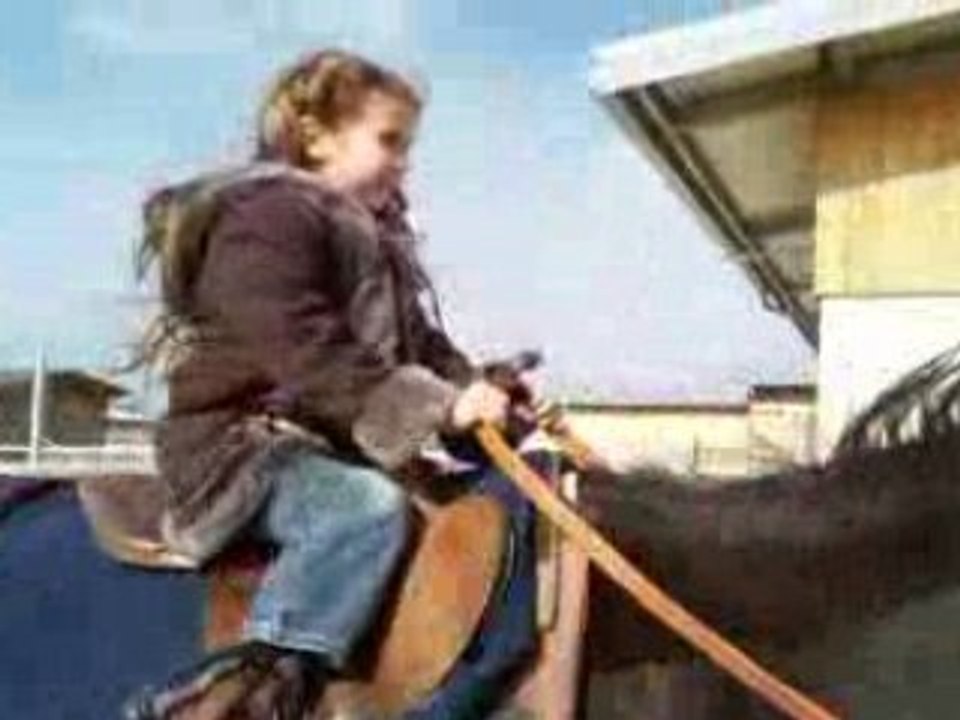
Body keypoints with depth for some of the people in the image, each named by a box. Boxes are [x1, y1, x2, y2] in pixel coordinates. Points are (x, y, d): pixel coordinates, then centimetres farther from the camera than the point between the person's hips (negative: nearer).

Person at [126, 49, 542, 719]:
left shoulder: (377, 232, 18)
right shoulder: (267, 216, -13)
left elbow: (424, 347, 19)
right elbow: (308, 357, -25)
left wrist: (481, 395, -1)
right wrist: (437, 408, -29)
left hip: (347, 449, 9)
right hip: (247, 446, -9)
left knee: (513, 501, 3)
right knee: (369, 508, -38)